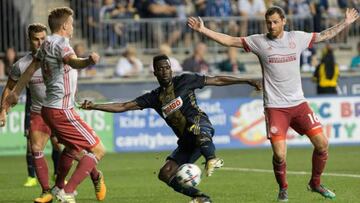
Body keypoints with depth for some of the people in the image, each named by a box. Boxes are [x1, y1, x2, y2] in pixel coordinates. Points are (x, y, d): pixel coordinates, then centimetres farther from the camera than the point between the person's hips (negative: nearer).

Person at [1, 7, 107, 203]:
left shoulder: (46, 44, 13)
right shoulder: (59, 43, -16)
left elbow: (30, 69, 26)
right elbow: (73, 62, -39)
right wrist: (89, 61, -60)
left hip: (50, 108, 10)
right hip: (62, 111, -10)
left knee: (72, 147, 33)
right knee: (98, 150, -9)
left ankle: (59, 186, 51)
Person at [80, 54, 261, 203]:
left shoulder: (184, 81, 2)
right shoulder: (154, 98, 12)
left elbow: (217, 80, 6)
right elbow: (123, 106, 9)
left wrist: (246, 81, 5)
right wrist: (94, 107, 0)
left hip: (203, 129, -6)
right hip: (186, 141, 6)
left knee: (194, 127, -42)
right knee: (165, 174, 0)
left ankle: (211, 158, -35)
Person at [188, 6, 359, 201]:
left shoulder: (297, 38, 5)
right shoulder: (259, 41, -1)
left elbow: (324, 35, 17)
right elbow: (230, 40, -1)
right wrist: (203, 30, -8)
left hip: (299, 103, 3)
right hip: (275, 107, -3)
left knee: (322, 143, -4)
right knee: (279, 155, -14)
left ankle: (315, 183, 19)